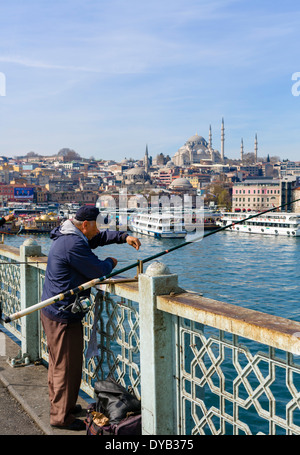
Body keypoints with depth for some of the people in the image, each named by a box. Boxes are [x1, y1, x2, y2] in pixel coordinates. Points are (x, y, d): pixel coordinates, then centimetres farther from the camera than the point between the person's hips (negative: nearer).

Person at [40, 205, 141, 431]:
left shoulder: (68, 237, 10)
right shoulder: (74, 244, -23)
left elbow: (100, 237, 20)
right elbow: (99, 272, -19)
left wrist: (124, 236, 7)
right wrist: (111, 263, 2)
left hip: (52, 311, 11)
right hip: (63, 315, -11)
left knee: (58, 362, 22)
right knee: (68, 367, 0)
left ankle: (59, 405, 37)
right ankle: (61, 416, 12)